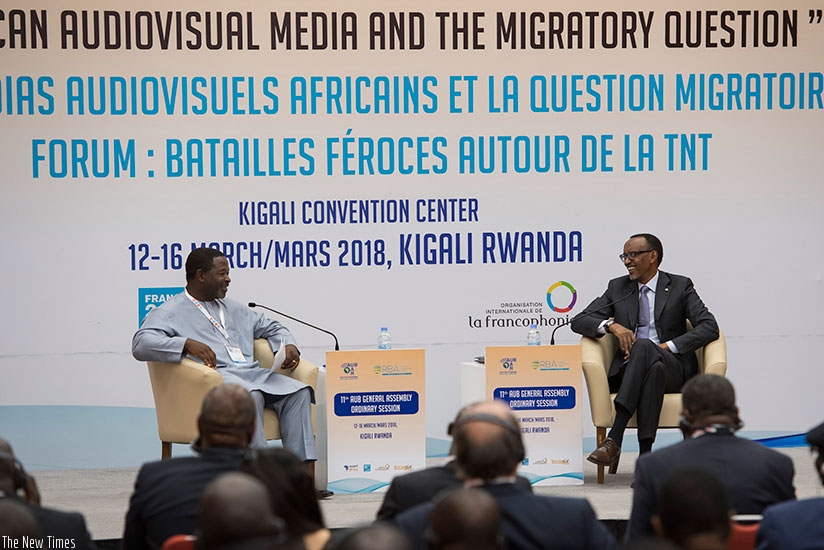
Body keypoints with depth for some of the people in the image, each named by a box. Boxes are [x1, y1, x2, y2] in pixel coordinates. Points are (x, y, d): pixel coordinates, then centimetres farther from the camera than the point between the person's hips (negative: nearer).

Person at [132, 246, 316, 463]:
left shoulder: (233, 309, 30)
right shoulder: (170, 312, 7)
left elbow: (272, 328, 38)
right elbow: (141, 343, -10)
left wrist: (289, 346, 13)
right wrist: (187, 344, -25)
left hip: (252, 372, 7)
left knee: (299, 392, -20)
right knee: (249, 396, -38)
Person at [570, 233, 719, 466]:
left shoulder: (680, 286, 9)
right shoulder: (618, 287, 17)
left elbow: (709, 327, -3)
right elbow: (578, 321, 11)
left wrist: (666, 346, -15)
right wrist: (611, 325, -10)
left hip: (674, 369, -2)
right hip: (629, 371, 2)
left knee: (644, 347, -37)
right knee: (653, 368, -37)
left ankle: (615, 439, -47)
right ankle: (645, 454, -48)